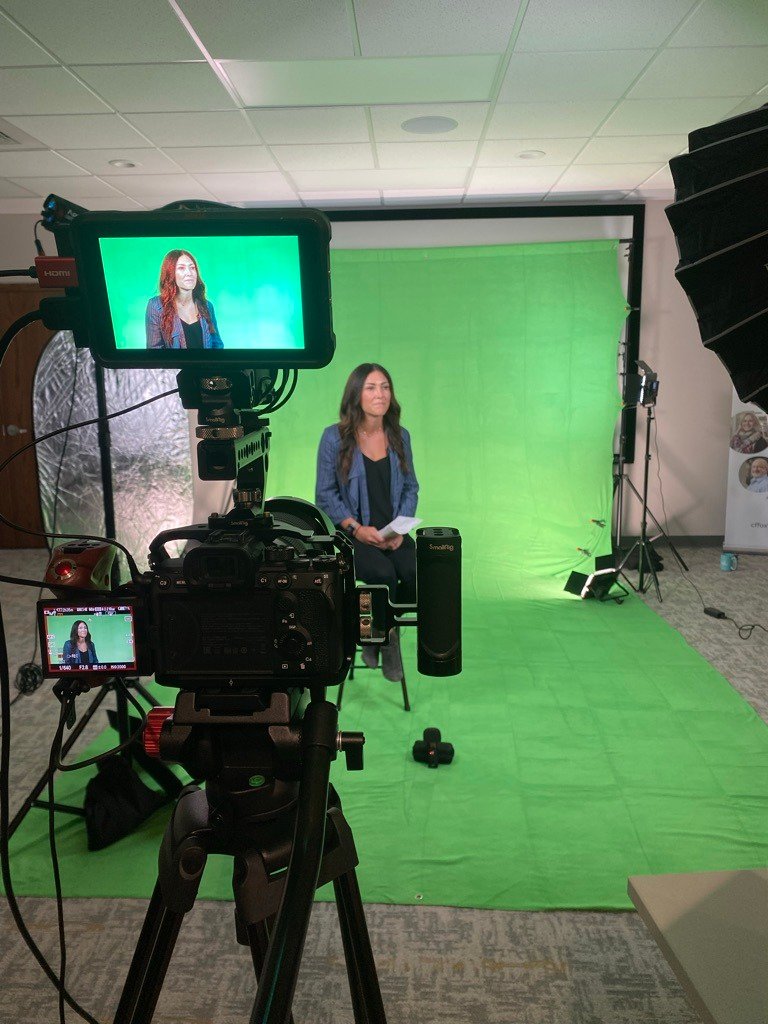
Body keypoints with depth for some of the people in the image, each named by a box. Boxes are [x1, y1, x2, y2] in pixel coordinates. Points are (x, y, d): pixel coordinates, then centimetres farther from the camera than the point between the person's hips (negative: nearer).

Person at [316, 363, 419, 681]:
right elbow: (325, 494, -3)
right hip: (351, 535, -3)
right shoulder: (334, 437, -4)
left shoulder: (400, 436, 7)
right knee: (384, 574, -31)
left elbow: (410, 487, 12)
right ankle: (386, 640, 1)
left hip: (394, 533, 4)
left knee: (415, 573, -25)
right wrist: (357, 528, -15)